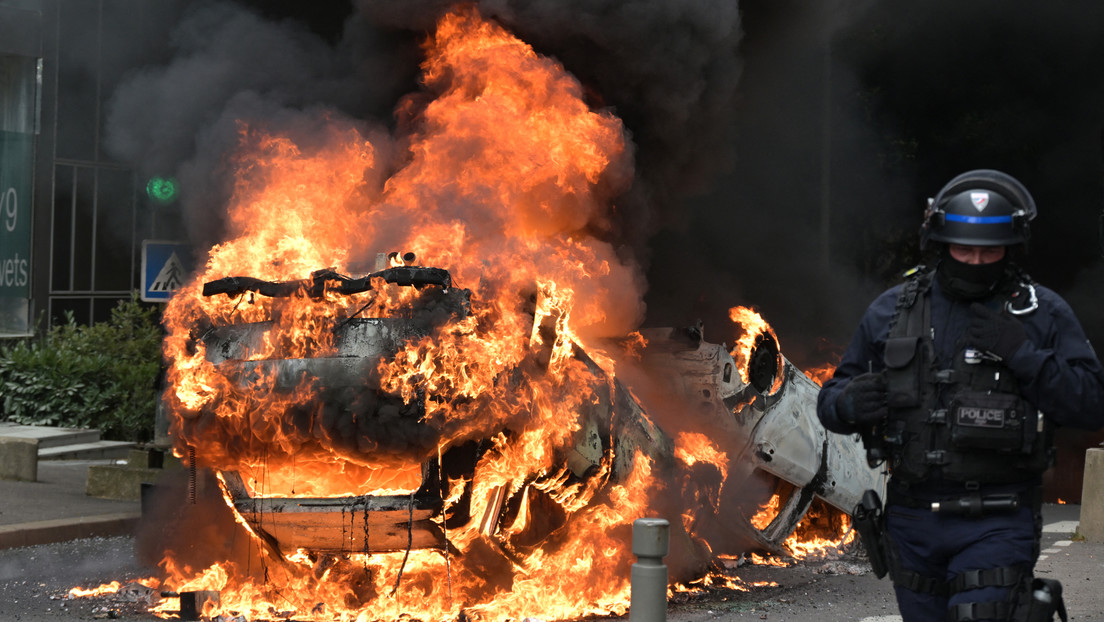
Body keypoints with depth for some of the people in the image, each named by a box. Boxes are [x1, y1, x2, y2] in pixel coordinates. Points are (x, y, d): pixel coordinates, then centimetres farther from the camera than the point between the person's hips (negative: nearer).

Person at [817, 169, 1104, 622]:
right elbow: (832, 399, 11)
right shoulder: (892, 310, 6)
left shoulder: (1043, 313, 1)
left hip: (997, 527, -3)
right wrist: (850, 403, -14)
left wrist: (1022, 355, -17)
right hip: (911, 522, 4)